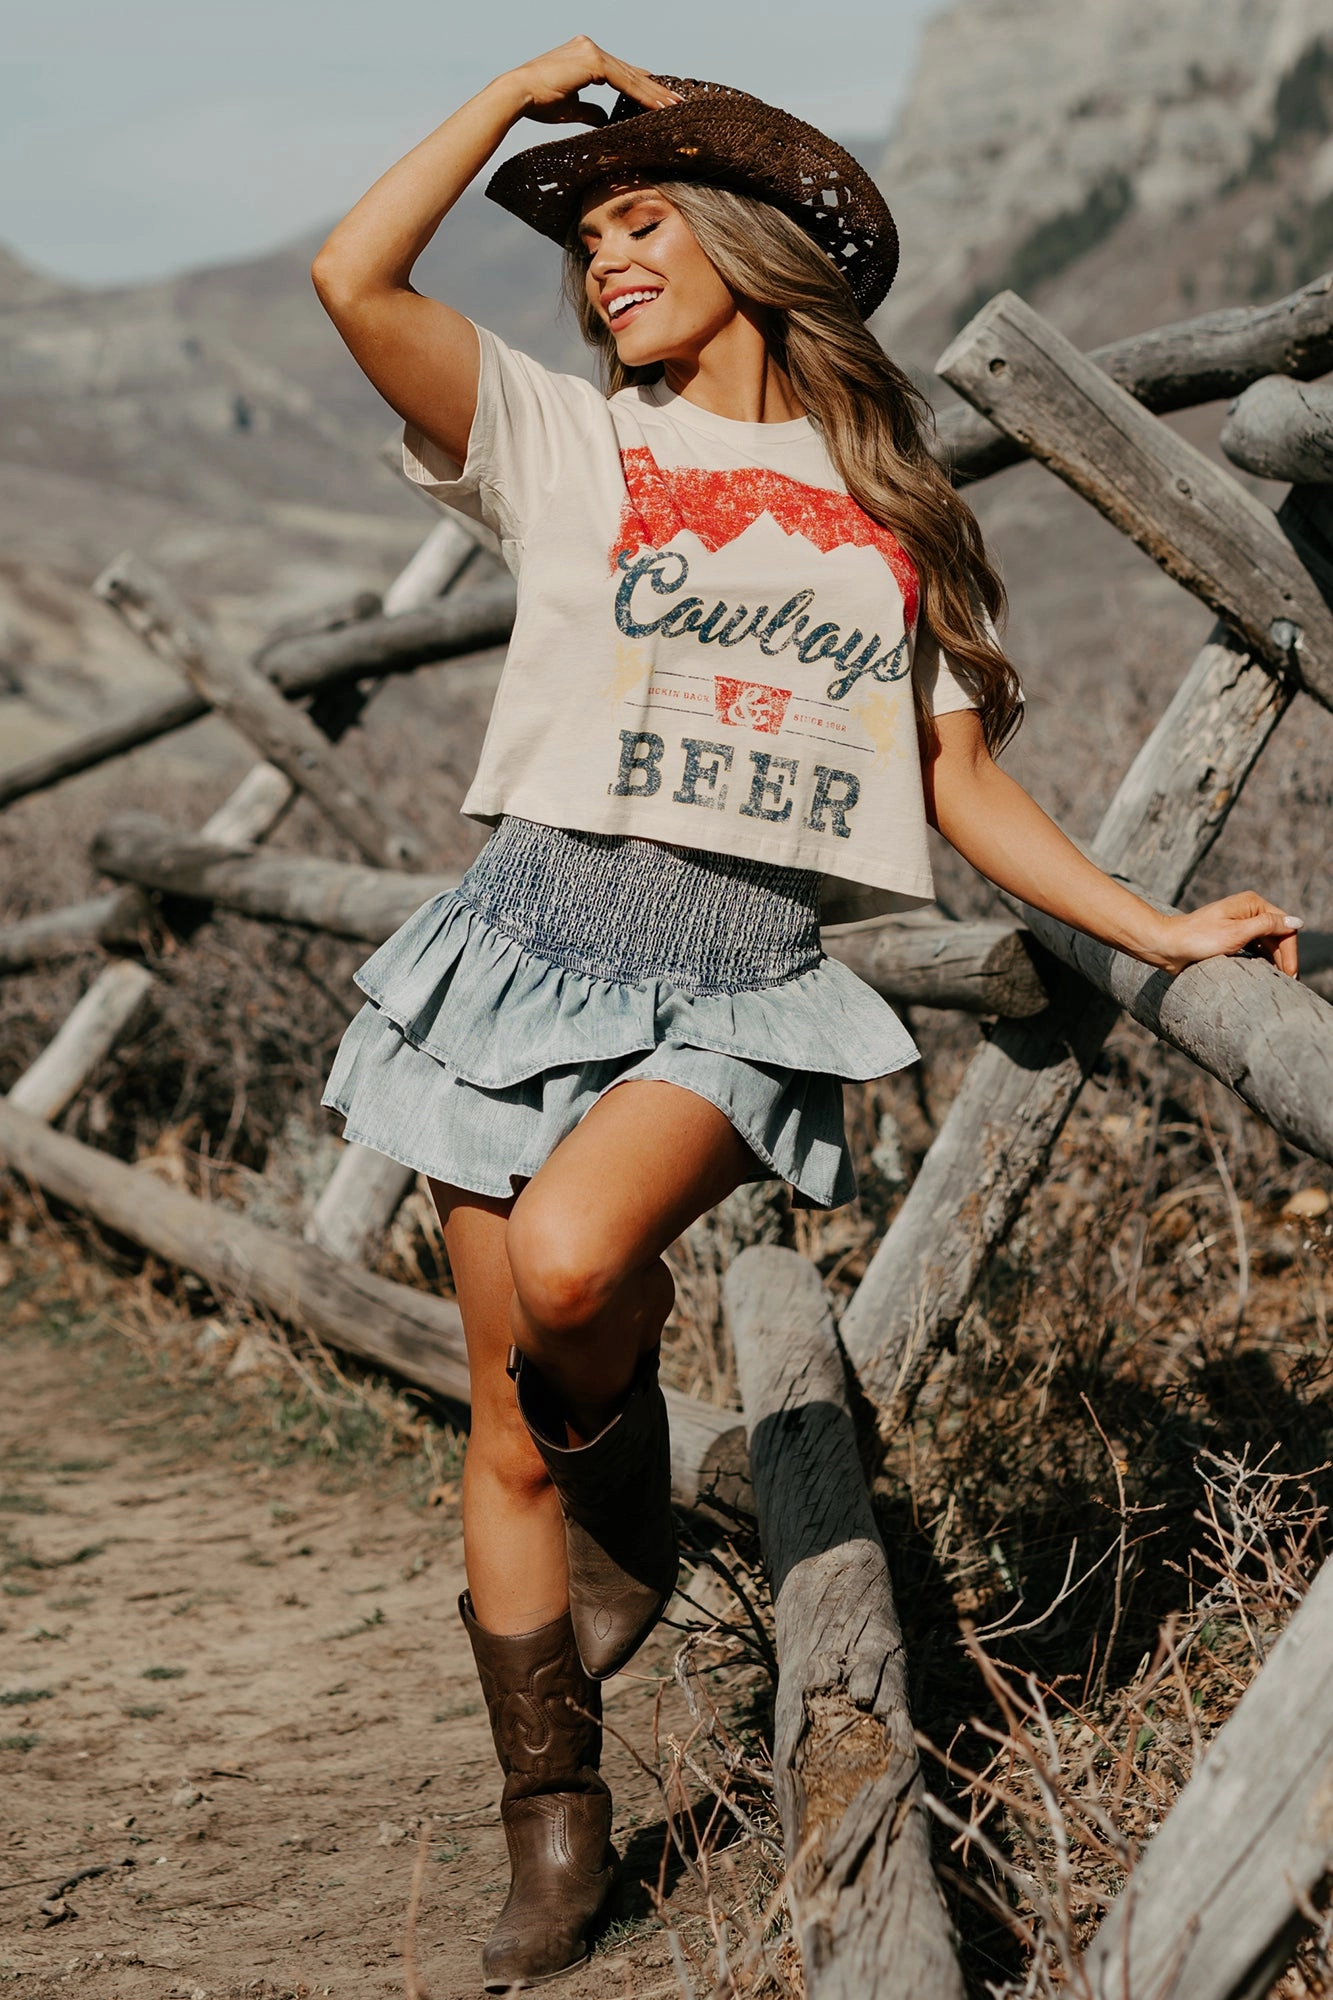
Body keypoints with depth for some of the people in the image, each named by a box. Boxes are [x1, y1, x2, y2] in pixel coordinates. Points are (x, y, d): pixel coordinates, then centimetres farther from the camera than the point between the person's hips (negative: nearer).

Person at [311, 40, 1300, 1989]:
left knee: (571, 1263, -32)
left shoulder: (893, 504, 12)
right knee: (510, 1433, 3)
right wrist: (532, 82, 4)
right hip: (540, 947, 1)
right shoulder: (566, 442, 6)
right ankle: (556, 1828, 19)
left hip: (744, 994, -1)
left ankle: (630, 1486, 2)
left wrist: (1162, 930, 9)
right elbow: (354, 275, -8)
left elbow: (961, 782, 15)